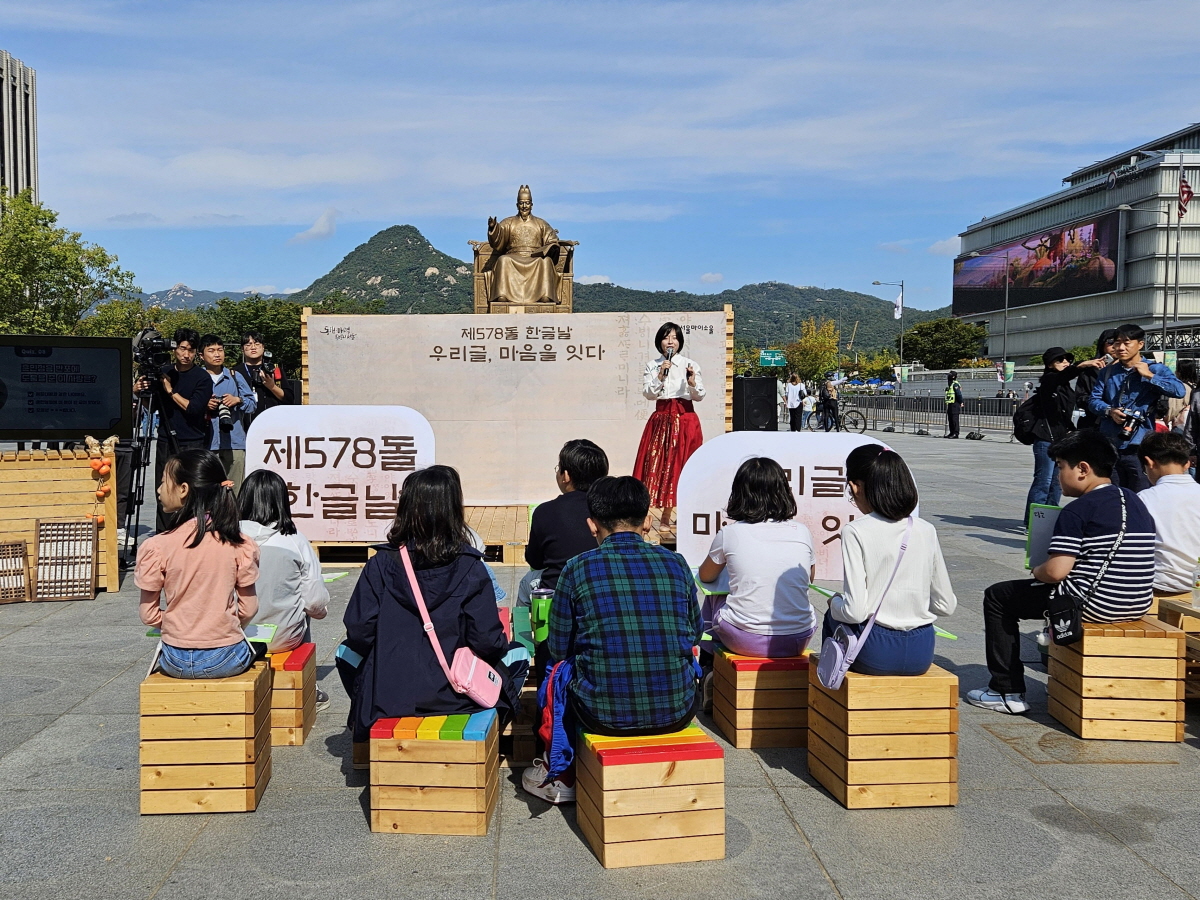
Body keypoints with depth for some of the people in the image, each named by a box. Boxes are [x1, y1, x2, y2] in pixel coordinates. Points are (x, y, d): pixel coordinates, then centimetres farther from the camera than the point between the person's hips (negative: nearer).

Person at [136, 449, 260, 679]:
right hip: (228, 660, 0)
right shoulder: (238, 544, -9)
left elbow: (148, 616, -5)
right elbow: (249, 610, -3)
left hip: (177, 664, 0)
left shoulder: (157, 547, -12)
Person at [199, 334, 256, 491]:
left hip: (234, 442, 2)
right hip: (206, 443, -1)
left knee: (234, 490, -1)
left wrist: (238, 400, -7)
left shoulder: (235, 377, 16)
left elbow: (252, 404, 12)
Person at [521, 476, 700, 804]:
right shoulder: (675, 563, 0)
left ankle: (563, 778, 41)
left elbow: (559, 649, 2)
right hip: (678, 712, 2)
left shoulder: (578, 569, -6)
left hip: (606, 714, -2)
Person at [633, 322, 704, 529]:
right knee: (660, 464, -2)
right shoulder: (652, 366, 7)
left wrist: (692, 382, -18)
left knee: (685, 465, -1)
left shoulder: (690, 365, 4)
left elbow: (699, 396, 1)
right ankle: (665, 515, 6)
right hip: (661, 419, 1)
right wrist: (660, 376, -15)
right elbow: (648, 393, -3)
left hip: (686, 420, -1)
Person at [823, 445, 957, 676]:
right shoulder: (926, 530, 0)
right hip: (921, 656, 5)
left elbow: (854, 611, -17)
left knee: (832, 618, 27)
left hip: (876, 655, -4)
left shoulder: (855, 532, -13)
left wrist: (835, 603, 4)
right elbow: (946, 606, 4)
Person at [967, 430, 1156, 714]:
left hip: (1093, 605, -8)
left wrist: (1036, 571, 1)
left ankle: (1007, 691, 10)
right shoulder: (1137, 503, 8)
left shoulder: (1077, 510, -16)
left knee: (997, 596, 8)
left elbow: (1055, 572, -23)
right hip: (1138, 606, 8)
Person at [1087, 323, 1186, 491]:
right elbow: (1094, 400, 9)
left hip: (1139, 447, -4)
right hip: (1109, 446, 4)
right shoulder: (1107, 372, 13)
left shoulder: (1155, 369, -1)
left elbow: (1179, 390, -15)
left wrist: (1149, 376, -14)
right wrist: (1109, 411, -10)